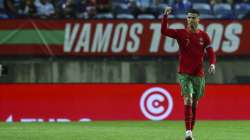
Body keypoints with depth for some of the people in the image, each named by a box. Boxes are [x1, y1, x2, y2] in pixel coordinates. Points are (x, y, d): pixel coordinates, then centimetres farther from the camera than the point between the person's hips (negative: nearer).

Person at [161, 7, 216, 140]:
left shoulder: (204, 36, 5)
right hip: (184, 74, -3)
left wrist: (212, 64, -17)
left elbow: (210, 53, 2)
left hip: (198, 74, 3)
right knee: (188, 100, -18)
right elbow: (164, 31, -11)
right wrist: (165, 16, -24)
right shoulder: (181, 33, 0)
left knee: (194, 104, 10)